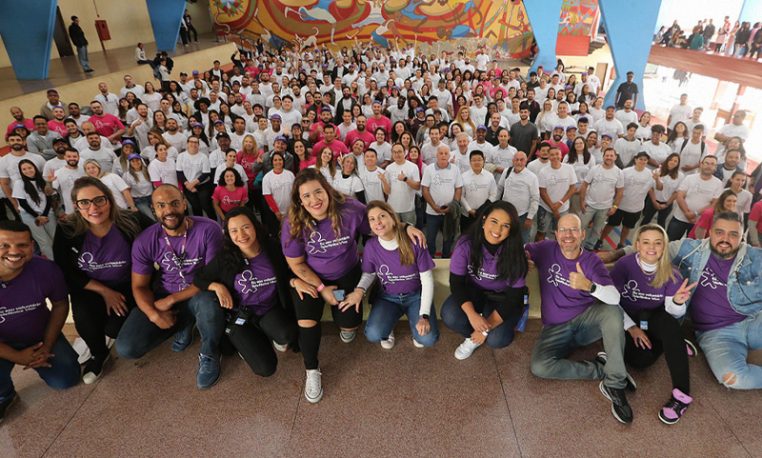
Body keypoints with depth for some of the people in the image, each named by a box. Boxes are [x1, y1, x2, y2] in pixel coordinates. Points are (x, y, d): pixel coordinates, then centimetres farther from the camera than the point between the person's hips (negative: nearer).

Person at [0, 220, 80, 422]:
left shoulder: (46, 269, -22)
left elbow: (60, 305, -3)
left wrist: (47, 346, -6)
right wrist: (17, 356, -17)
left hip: (40, 336, 2)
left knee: (66, 380, -1)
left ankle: (38, 358, 32)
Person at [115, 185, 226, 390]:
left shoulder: (208, 229, -19)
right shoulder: (144, 241, -8)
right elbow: (140, 286, -1)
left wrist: (172, 299, -19)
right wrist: (154, 314, -20)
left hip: (200, 294, -3)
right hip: (164, 297, 4)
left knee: (208, 305, -40)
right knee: (126, 348, -13)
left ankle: (209, 355, -8)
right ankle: (184, 324, 13)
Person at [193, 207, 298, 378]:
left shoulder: (273, 249, -11)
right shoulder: (224, 258, -12)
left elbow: (287, 275, 3)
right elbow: (198, 278, 2)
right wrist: (217, 286, -17)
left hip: (271, 310, 1)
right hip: (240, 316, -1)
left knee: (287, 336, -33)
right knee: (266, 368, -14)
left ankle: (276, 339, 7)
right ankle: (244, 343, 18)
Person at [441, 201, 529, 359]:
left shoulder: (515, 252, -23)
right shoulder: (466, 243, -22)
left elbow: (514, 296, -19)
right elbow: (456, 282, -18)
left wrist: (487, 327, -24)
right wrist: (472, 315, -34)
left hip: (504, 298, -1)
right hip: (474, 291, 1)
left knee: (496, 339, -25)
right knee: (450, 316, -27)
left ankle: (479, 335, 12)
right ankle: (473, 337, 6)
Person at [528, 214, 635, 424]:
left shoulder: (592, 262, -7)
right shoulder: (546, 249, -5)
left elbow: (615, 298, -22)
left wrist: (589, 286, -42)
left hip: (587, 320, 0)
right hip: (556, 328, 0)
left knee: (613, 311, -32)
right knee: (539, 367, -27)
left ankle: (614, 384, -20)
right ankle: (601, 369, -8)